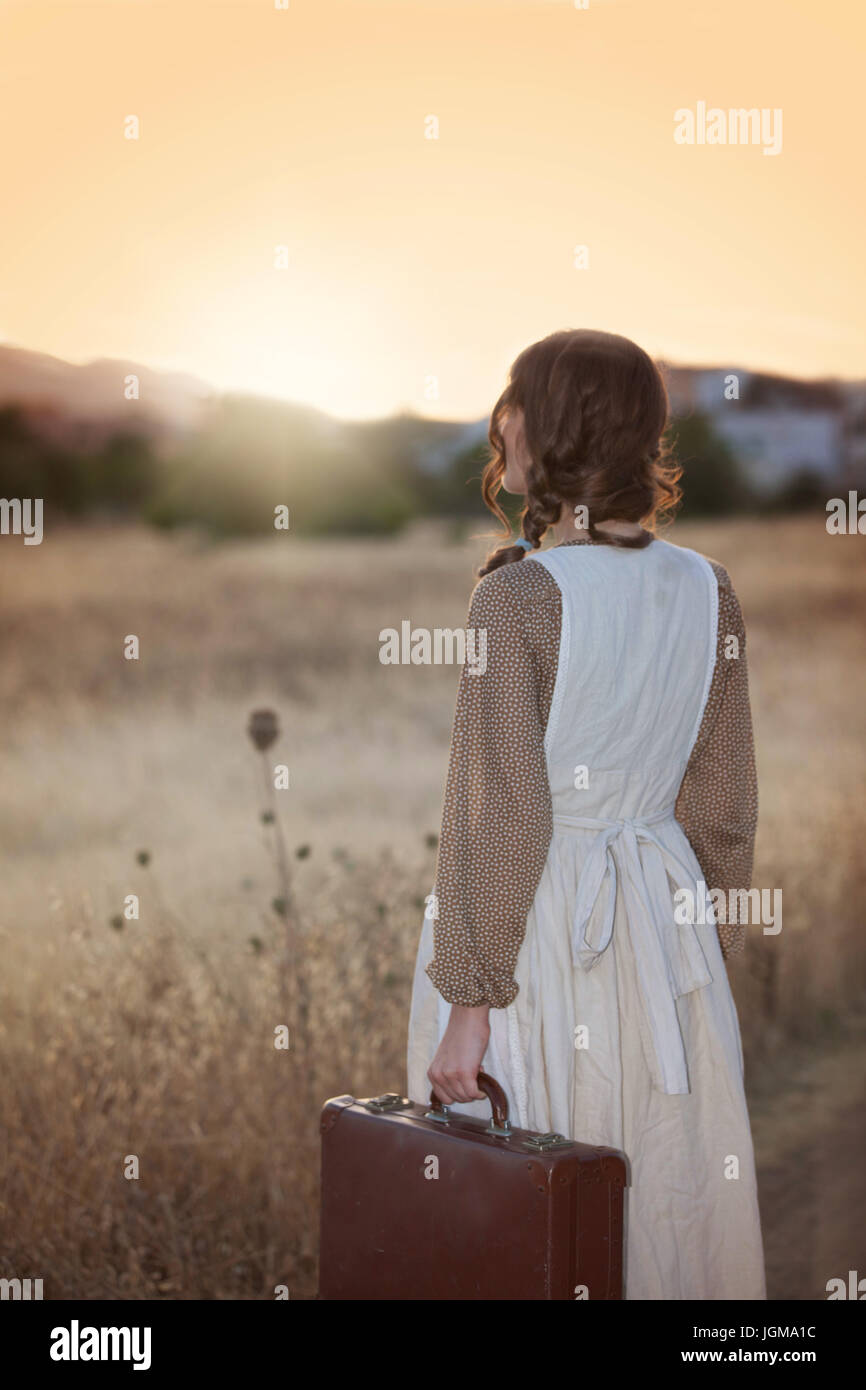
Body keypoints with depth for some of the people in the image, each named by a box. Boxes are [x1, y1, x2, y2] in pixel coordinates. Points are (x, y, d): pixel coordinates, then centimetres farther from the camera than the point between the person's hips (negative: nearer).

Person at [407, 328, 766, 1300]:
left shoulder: (517, 595, -16)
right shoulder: (707, 592, 0)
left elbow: (500, 817, -17)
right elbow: (722, 807, 5)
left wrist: (471, 1002, -11)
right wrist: (709, 957, 16)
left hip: (531, 928, -5)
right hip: (662, 925, 5)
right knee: (669, 1196, 15)